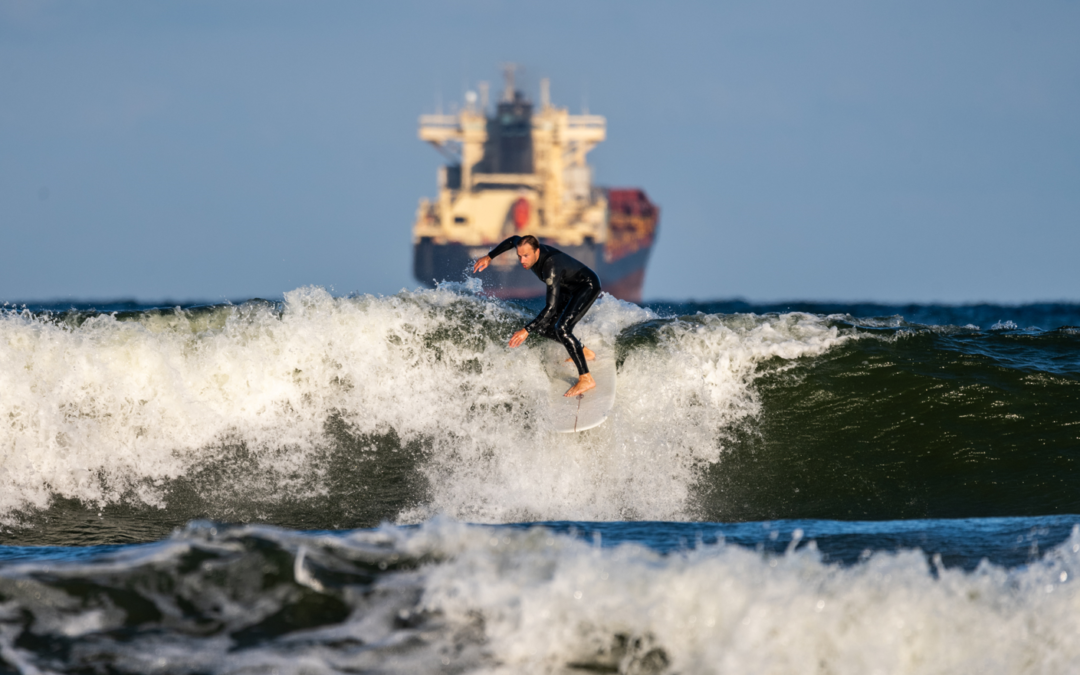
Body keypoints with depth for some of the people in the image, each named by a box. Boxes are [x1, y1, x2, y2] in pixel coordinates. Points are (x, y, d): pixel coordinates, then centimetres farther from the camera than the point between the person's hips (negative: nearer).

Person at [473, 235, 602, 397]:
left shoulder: (551, 268, -39)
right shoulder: (526, 247, -15)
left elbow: (551, 307, -43)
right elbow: (513, 240, 12)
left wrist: (526, 330, -46)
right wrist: (489, 257, 8)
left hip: (588, 286, -9)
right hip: (570, 290, 9)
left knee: (561, 329, -26)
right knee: (543, 328, 6)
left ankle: (586, 379, -21)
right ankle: (584, 352, 24)